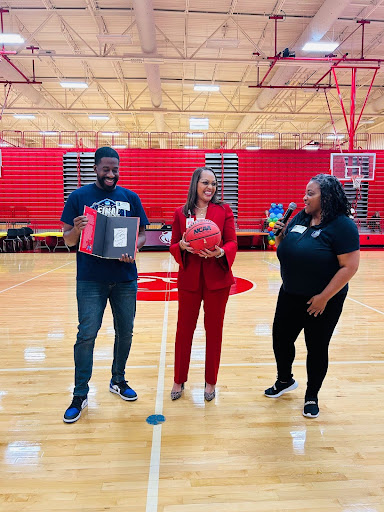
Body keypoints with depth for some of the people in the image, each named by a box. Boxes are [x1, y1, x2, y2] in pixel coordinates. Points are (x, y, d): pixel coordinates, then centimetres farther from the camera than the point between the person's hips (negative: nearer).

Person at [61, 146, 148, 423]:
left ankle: (118, 381, 33)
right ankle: (80, 395, 14)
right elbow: (68, 239, 2)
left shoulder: (131, 197, 7)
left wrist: (133, 249, -14)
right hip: (91, 278, -2)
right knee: (87, 334, -2)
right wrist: (76, 230, -21)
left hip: (125, 277, 3)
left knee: (125, 332, 12)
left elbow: (142, 233, 7)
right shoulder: (79, 197, 2)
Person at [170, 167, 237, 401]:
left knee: (214, 329, 11)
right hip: (189, 278, 1)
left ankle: (211, 382, 29)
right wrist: (182, 246, -18)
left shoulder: (224, 210, 1)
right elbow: (173, 246, 4)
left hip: (217, 278, 0)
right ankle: (179, 380, 28)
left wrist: (220, 252, -24)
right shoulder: (181, 213, 4)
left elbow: (232, 243, -3)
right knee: (184, 329, 8)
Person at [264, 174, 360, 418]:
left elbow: (350, 267, -20)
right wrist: (279, 235, -6)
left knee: (317, 348, 10)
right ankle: (285, 380, 43)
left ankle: (312, 396, 32)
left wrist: (324, 297, -20)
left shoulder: (342, 225, -16)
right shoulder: (299, 219, 3)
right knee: (281, 340, 15)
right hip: (290, 296, 6)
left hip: (322, 301, -6)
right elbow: (283, 250, 15)